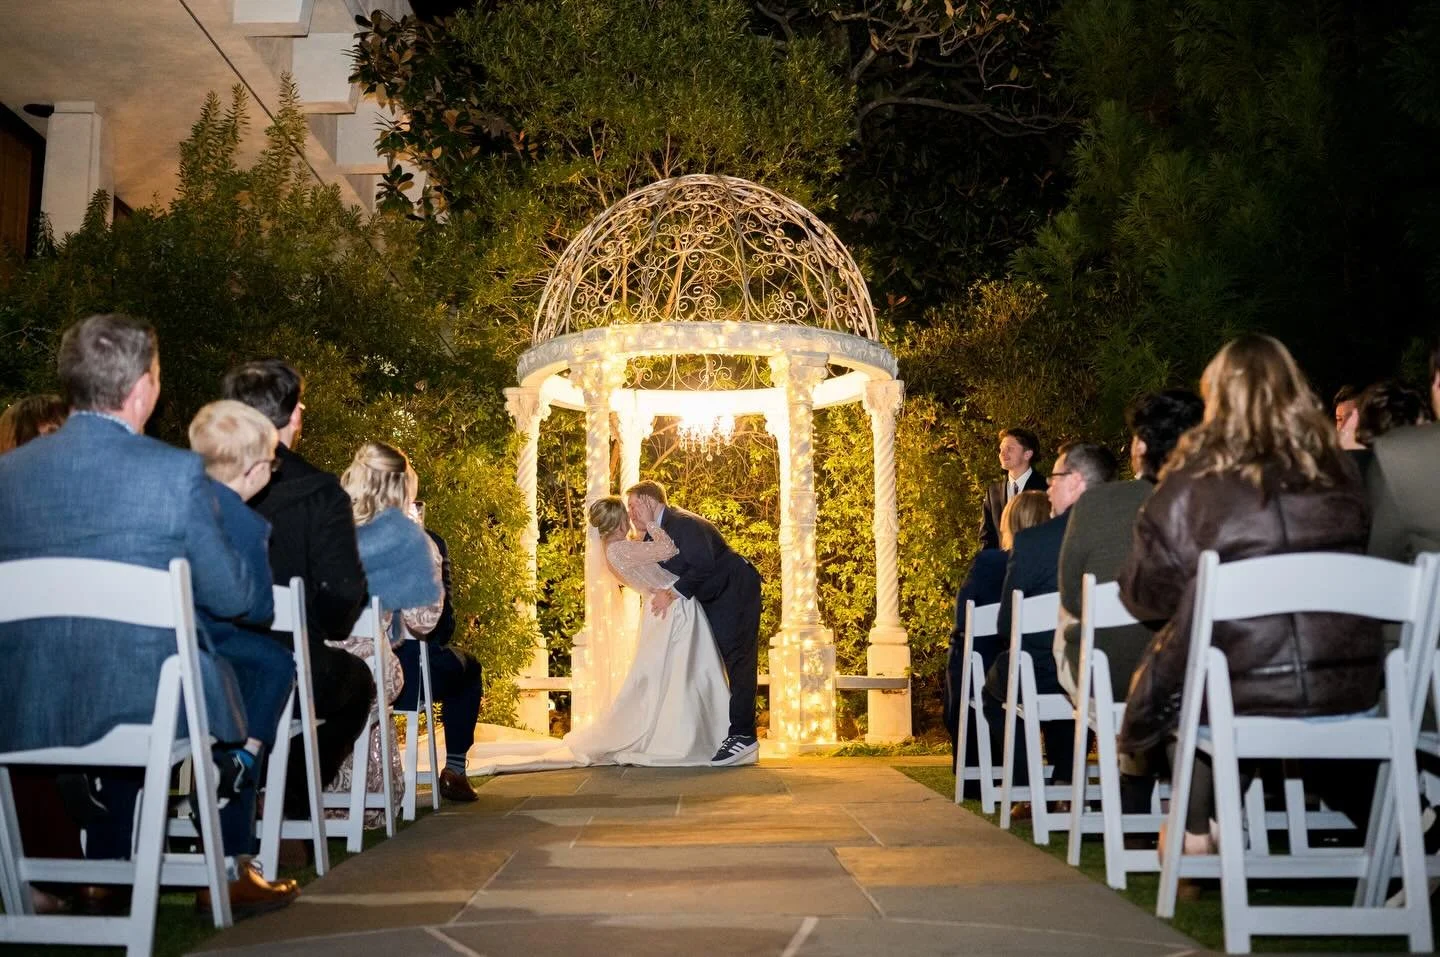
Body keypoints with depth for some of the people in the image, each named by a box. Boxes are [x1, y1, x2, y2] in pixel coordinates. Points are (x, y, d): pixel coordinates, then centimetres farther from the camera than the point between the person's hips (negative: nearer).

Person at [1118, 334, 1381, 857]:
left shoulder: (1195, 479, -6)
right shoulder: (1339, 471, 4)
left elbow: (1147, 593, 0)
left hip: (1239, 692, -3)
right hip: (1351, 688, 3)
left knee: (1165, 672, 26)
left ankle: (1194, 834, 23)